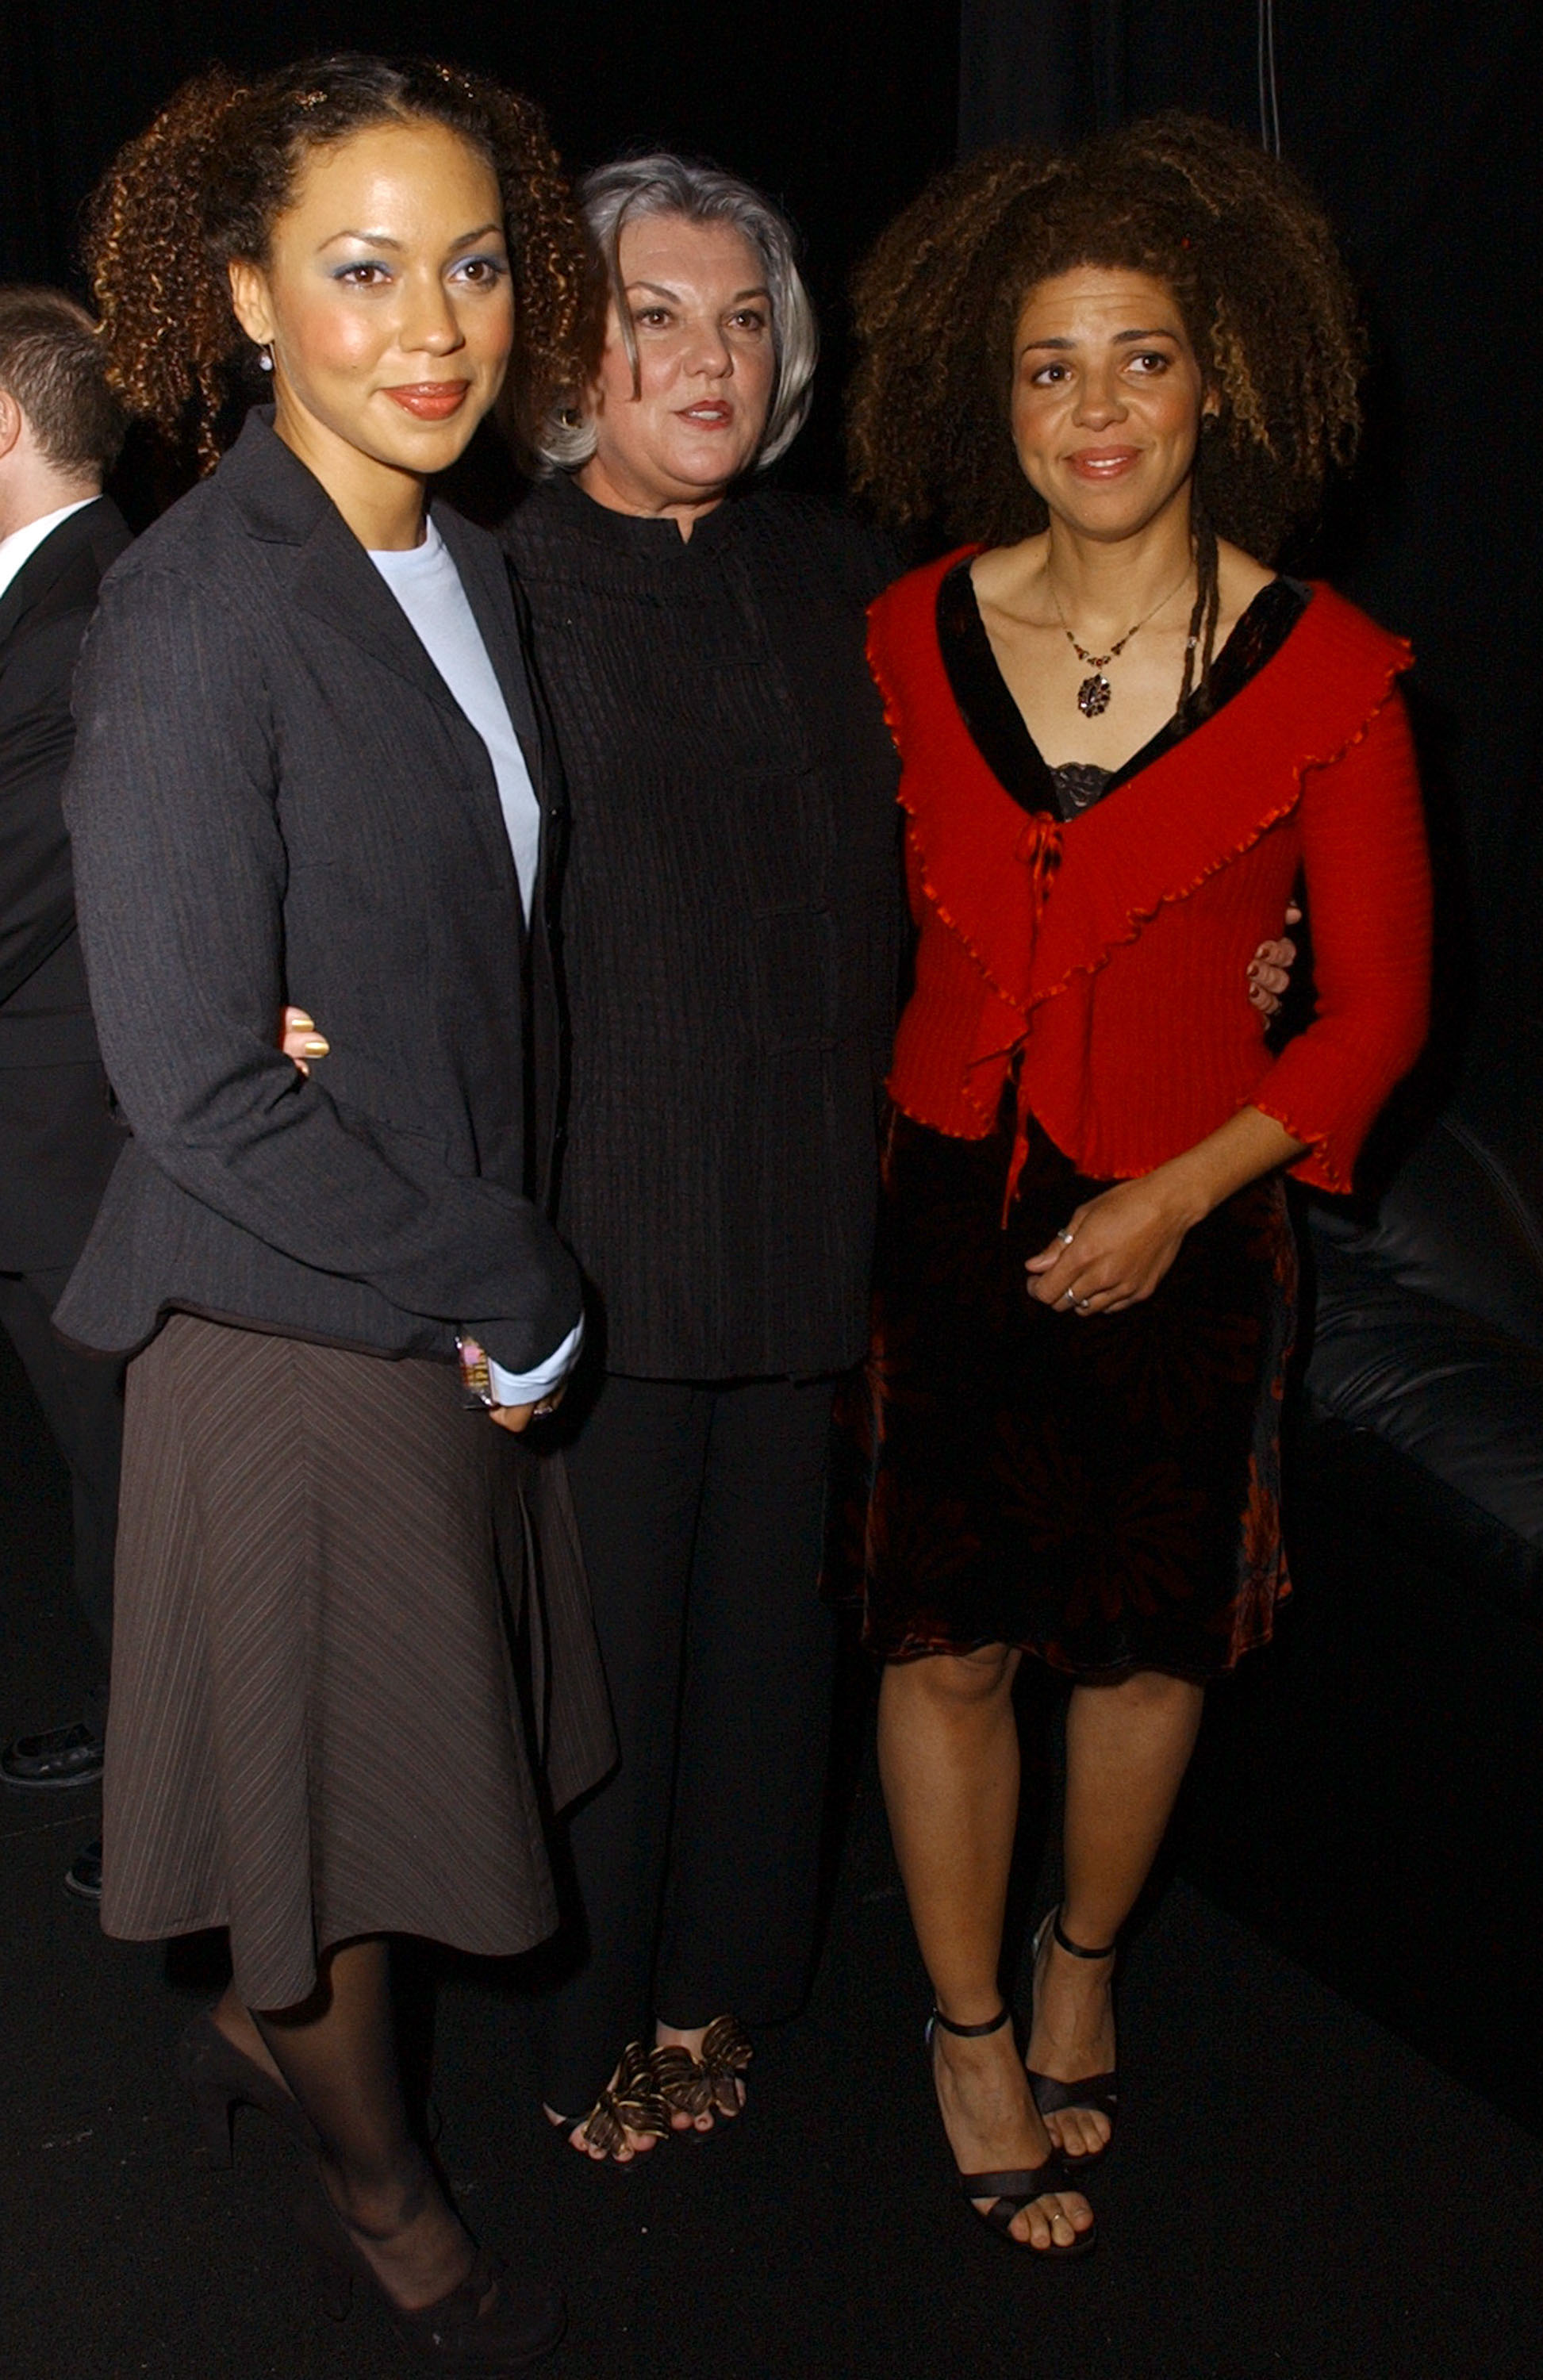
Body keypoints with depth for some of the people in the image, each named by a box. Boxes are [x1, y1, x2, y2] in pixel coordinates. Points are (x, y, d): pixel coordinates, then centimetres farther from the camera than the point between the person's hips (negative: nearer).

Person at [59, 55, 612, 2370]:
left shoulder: (468, 565, 4)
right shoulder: (195, 617, -21)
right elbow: (199, 1086, -22)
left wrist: (520, 1260, -4)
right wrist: (505, 1289, -14)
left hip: (469, 1288, 7)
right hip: (296, 1316, -7)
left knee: (406, 1726, 22)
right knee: (336, 1747, 13)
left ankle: (268, 2026, 50)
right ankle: (376, 2184, 38)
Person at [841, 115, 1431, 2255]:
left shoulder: (1321, 672, -9)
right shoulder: (915, 637, -2)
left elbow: (1377, 1008, -4)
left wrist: (1176, 1196, -13)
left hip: (1180, 1235, -1)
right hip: (944, 1211, 1)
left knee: (1148, 1641, 14)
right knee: (947, 1645, 8)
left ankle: (1084, 1962, 43)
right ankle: (969, 2029, 31)